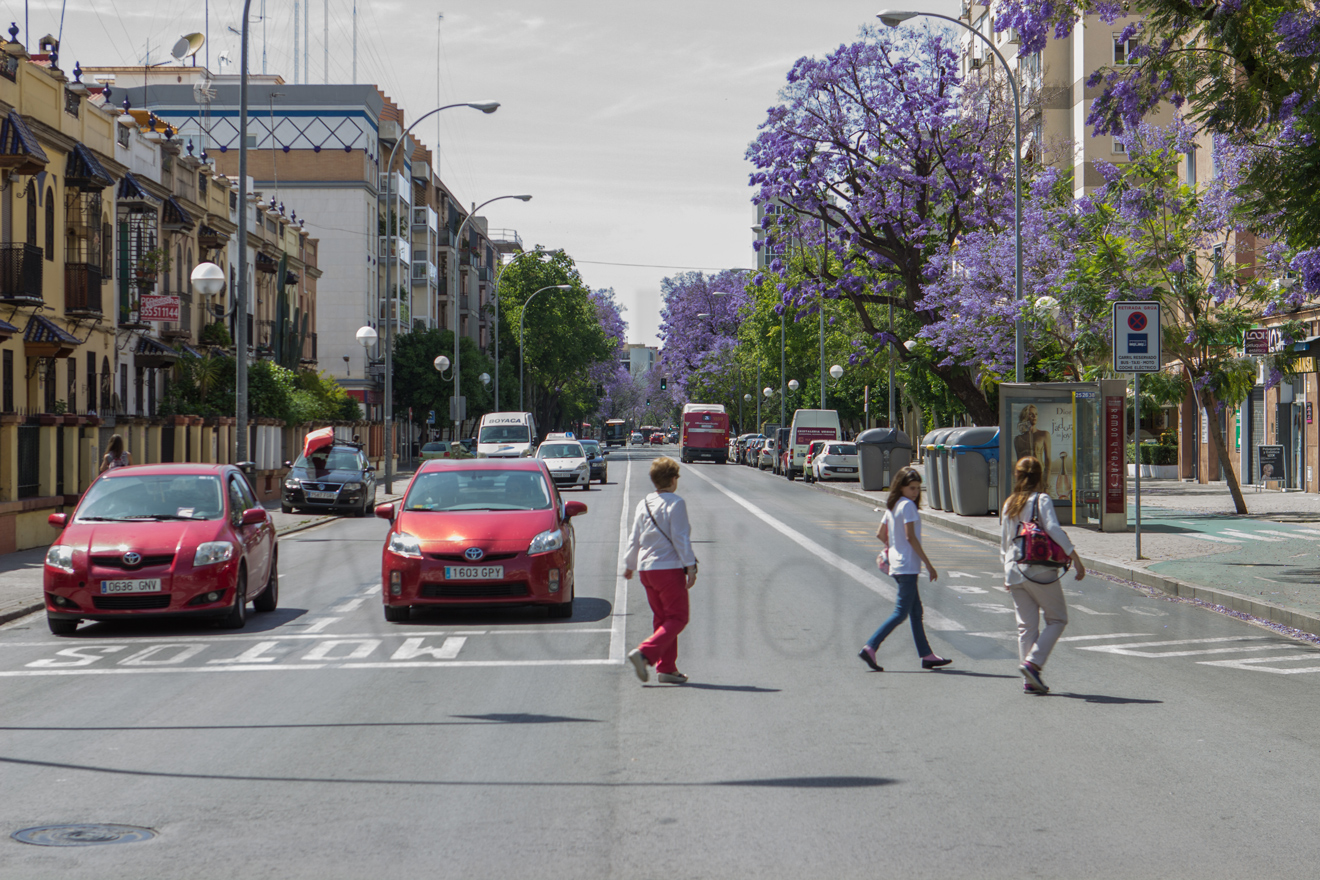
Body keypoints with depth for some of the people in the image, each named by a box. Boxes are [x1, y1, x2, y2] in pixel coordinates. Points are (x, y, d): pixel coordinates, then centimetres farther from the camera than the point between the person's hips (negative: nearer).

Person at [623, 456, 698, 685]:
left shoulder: (643, 504, 9)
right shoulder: (676, 504, -10)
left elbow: (634, 538, 14)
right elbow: (680, 538, -14)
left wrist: (629, 564, 24)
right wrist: (690, 566, -12)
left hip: (646, 569, 7)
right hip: (669, 567, -7)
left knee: (662, 618, 14)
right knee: (677, 618, -1)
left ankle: (666, 668, 11)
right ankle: (644, 653, -20)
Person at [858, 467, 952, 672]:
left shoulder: (891, 506, 12)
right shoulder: (907, 505, -13)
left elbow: (881, 534, 15)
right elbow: (911, 537, -18)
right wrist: (928, 564, -14)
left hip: (897, 563, 10)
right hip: (908, 565, -10)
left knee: (916, 611, 12)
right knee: (901, 613, -8)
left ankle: (927, 655, 16)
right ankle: (869, 647, -14)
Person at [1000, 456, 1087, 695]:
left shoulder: (1009, 504, 11)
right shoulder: (1041, 500, -7)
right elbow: (1054, 530, -18)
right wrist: (1075, 558, -16)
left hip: (1015, 571, 6)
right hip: (1040, 570, -6)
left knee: (1026, 625, 8)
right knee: (1057, 619, 7)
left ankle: (1029, 680, 5)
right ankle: (1033, 662, -9)